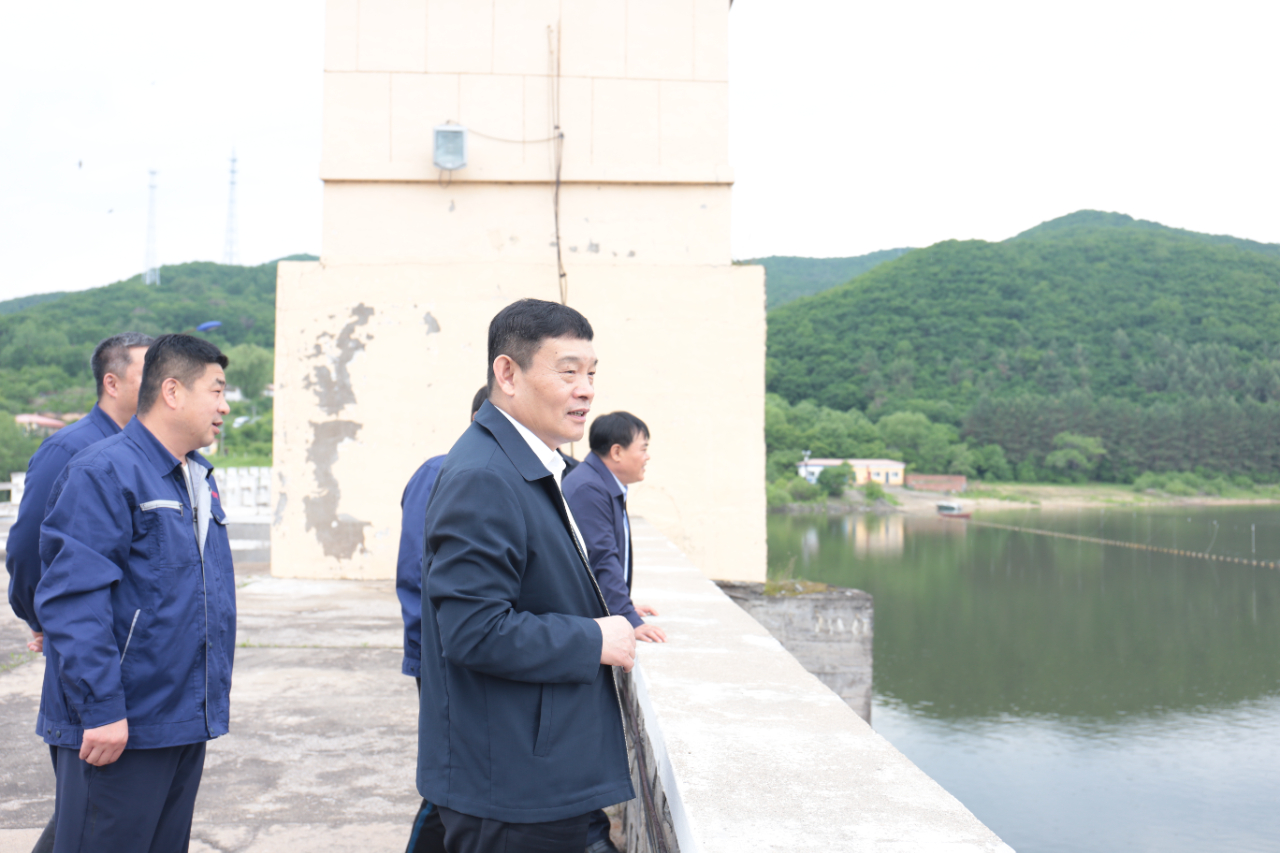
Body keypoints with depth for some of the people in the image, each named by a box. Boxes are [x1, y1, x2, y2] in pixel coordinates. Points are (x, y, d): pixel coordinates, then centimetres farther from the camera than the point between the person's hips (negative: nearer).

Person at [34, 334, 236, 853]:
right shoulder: (103, 473, -15)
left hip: (185, 720, 9)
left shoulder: (198, 478, 14)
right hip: (120, 729, -9)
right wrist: (100, 709, -22)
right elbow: (73, 600, -21)